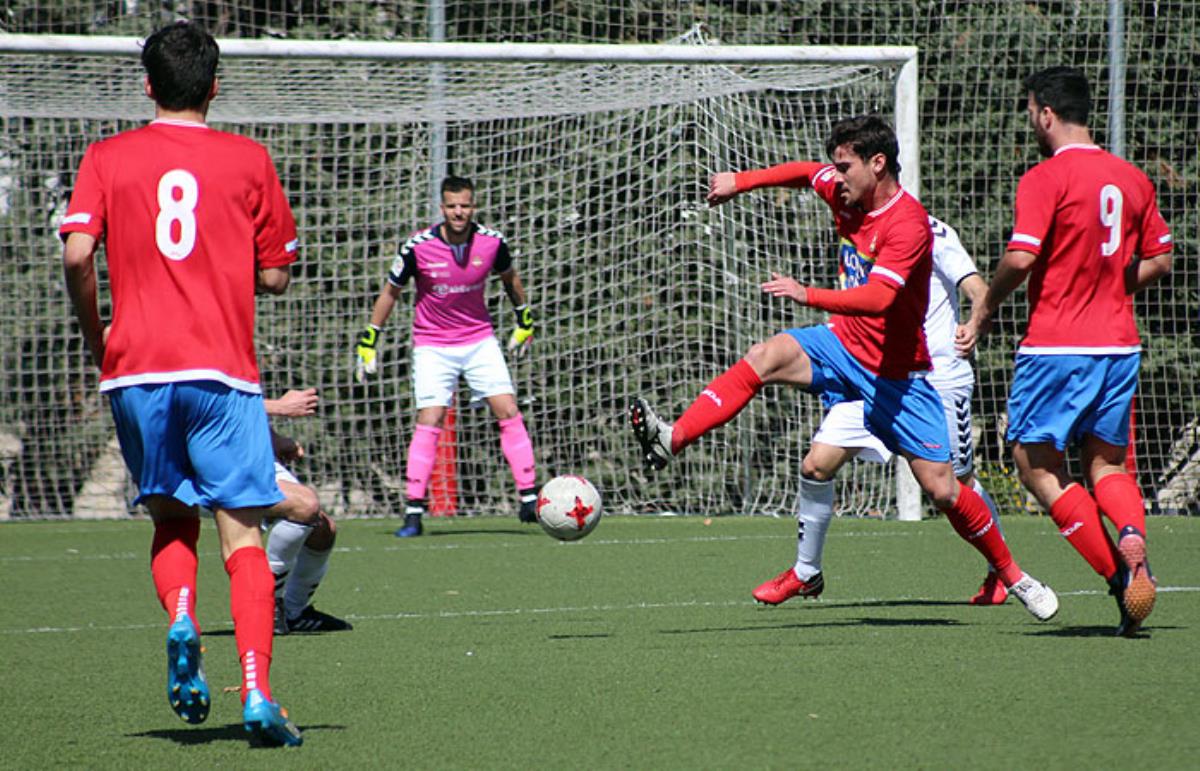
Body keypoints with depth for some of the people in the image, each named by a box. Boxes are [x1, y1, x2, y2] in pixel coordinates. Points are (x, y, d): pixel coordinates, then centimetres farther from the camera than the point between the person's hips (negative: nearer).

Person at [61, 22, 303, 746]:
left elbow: (77, 255, -5)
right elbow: (276, 275, 6)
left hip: (136, 368, 2)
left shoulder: (107, 158, 6)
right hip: (223, 370, -2)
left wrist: (97, 340, 9)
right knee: (243, 532, -2)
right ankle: (258, 693, -16)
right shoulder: (248, 159, 5)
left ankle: (180, 618, -11)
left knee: (171, 518, 18)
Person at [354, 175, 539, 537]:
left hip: (480, 340, 2)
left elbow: (509, 277, 14)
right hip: (432, 344, -2)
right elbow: (390, 292, 0)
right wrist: (368, 341, 1)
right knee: (429, 421, -13)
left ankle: (529, 500, -5)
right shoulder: (418, 247, -15)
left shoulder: (491, 242, -9)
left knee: (509, 412, -9)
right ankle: (413, 512, -9)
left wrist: (525, 320, 21)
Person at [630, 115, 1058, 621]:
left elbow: (878, 298, -37)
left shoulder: (907, 224, -25)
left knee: (942, 490, -5)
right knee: (766, 357, -22)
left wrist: (808, 295, -47)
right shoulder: (846, 194, -2)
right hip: (844, 346, 6)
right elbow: (807, 173, 21)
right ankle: (672, 440, -33)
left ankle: (1013, 575, 14)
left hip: (896, 375, -6)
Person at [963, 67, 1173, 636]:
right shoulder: (1131, 178, 9)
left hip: (1056, 346, -6)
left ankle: (1118, 571, -10)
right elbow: (1159, 260, 14)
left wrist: (986, 308, -3)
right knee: (1106, 462, 13)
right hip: (1119, 343, 6)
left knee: (1037, 463, 4)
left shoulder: (1045, 179, -10)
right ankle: (1132, 536, -18)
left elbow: (1021, 258, -19)